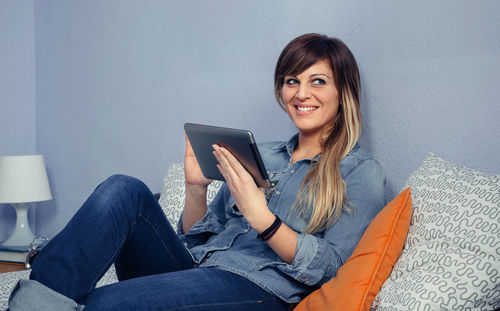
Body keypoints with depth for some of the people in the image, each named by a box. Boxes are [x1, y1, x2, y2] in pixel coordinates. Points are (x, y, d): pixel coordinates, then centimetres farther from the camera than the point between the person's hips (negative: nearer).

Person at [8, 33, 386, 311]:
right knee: (125, 189, -21)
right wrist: (196, 188, -3)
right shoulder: (260, 155, 21)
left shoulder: (362, 174, 4)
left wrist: (260, 217, -21)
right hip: (192, 269, 6)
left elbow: (325, 267, -7)